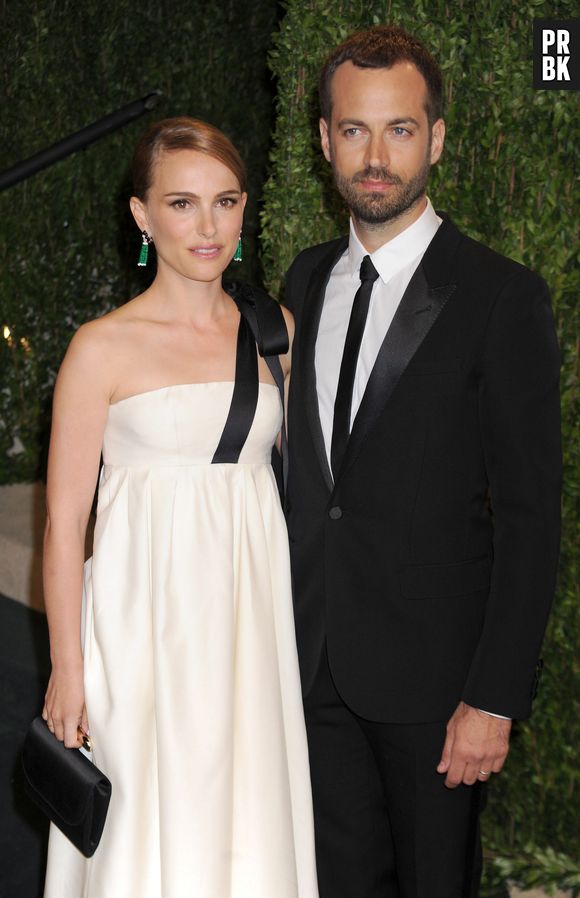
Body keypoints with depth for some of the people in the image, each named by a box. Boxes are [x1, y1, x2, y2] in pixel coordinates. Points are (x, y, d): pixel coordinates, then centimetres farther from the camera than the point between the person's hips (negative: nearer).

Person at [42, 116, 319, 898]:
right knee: (152, 833, 5)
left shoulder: (275, 328, 6)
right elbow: (64, 520, -6)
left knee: (249, 819, 12)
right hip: (147, 620, -3)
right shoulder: (104, 347, -7)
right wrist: (68, 669, -7)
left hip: (253, 617, 4)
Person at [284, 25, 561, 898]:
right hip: (314, 661, 5)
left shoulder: (501, 296, -12)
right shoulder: (306, 280, 7)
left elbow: (530, 514, -13)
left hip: (431, 666, -5)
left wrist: (495, 697, -16)